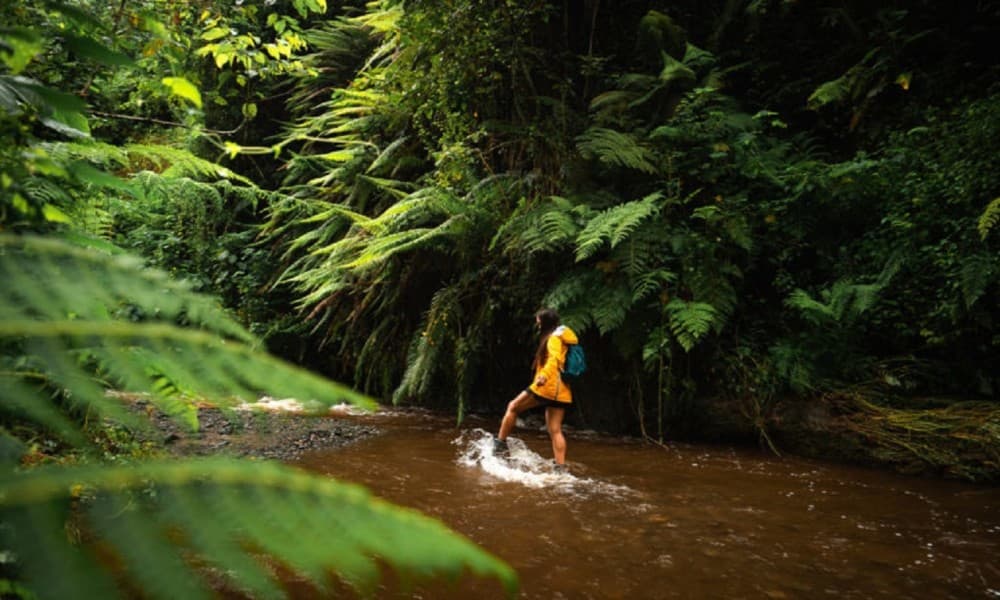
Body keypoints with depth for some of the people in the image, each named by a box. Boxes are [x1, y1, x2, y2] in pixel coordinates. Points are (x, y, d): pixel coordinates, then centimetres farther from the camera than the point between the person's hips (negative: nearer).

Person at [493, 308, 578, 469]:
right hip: (560, 391, 9)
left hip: (547, 386, -9)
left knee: (513, 407, 6)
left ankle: (500, 444, 9)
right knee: (555, 430, 5)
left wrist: (544, 375, -43)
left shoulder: (554, 337, -7)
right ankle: (561, 467, -3)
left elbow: (554, 358, -27)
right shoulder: (563, 337, 21)